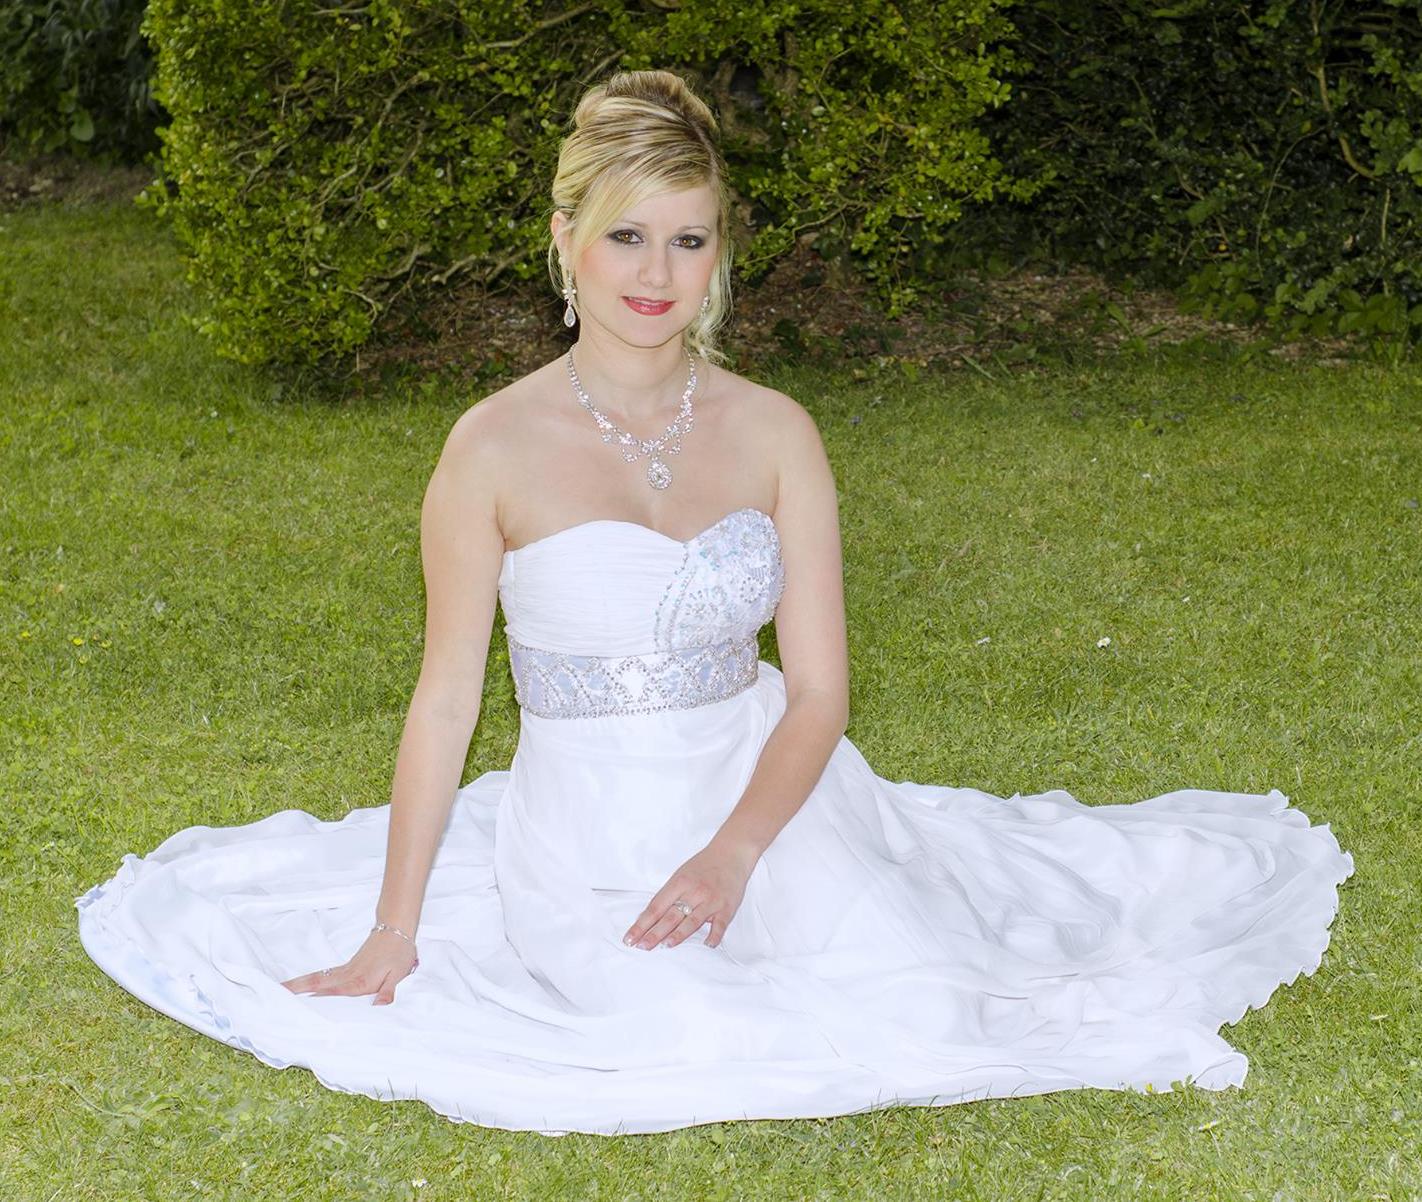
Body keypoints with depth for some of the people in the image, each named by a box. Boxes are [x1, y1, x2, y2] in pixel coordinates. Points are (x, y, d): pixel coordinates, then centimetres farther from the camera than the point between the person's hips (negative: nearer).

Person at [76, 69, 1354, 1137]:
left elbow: (820, 687, -3)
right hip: (589, 832, -2)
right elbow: (446, 699, -3)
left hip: (762, 795, 3)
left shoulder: (775, 433, -1)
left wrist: (733, 852, -20)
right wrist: (390, 938, -3)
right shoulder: (497, 446, -8)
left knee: (908, 1008, -19)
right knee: (704, 1041, -27)